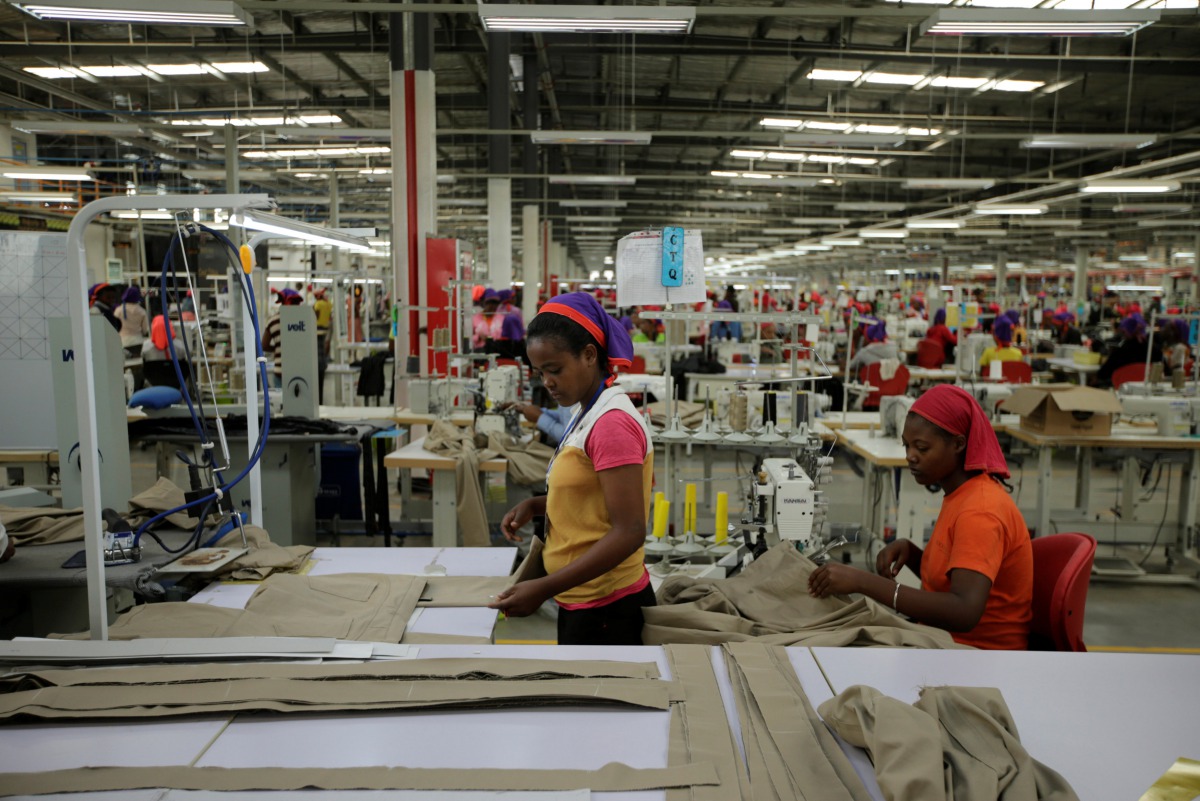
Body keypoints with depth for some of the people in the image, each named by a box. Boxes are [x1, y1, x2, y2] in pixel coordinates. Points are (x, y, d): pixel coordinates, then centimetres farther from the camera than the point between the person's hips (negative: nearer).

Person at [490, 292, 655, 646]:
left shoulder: (612, 423, -20)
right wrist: (534, 506, 2)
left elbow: (629, 532, -23)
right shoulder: (588, 415, 8)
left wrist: (545, 588, -25)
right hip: (581, 603, 9)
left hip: (606, 610, -9)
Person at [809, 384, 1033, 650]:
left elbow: (964, 612, -34)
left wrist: (862, 581, -36)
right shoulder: (962, 494, 6)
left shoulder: (980, 510, -22)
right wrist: (908, 550, -5)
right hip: (947, 638, 8)